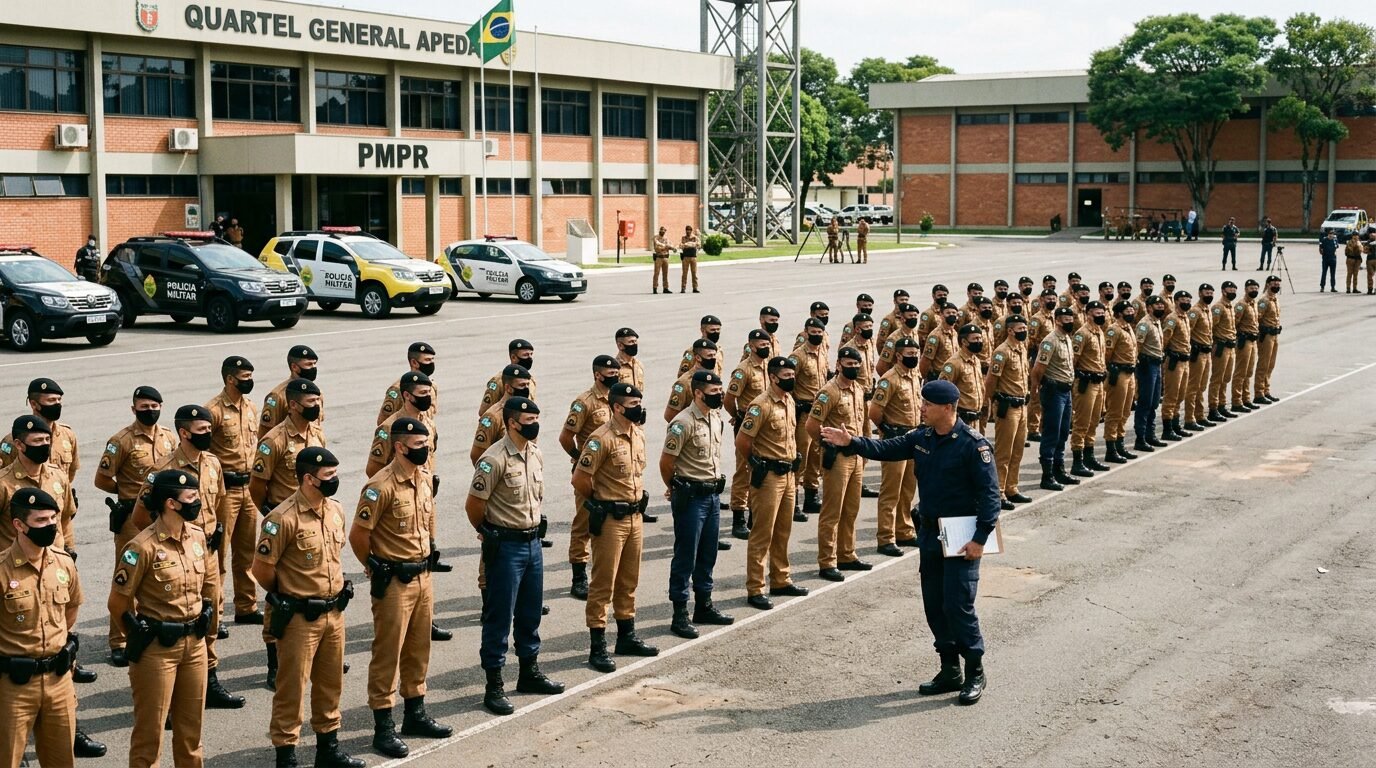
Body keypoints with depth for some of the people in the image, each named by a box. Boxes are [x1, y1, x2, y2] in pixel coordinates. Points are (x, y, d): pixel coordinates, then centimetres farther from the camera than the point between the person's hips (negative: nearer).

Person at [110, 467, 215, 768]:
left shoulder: (197, 536, 2)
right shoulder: (143, 547, -19)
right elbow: (118, 603, -12)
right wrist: (144, 631, -1)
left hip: (195, 642, 6)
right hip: (157, 648, -6)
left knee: (191, 723, 17)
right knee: (150, 727, 5)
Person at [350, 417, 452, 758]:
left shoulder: (425, 477, 4)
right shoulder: (381, 486, -20)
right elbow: (358, 535, -15)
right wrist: (377, 567, -2)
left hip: (423, 575, 7)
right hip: (394, 581, -7)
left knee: (418, 648, 17)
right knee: (388, 653, 1)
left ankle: (416, 714, 31)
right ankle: (383, 728, 9)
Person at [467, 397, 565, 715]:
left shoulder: (536, 453, 5)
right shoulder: (494, 459, -19)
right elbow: (473, 504, -14)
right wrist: (488, 533, 0)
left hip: (533, 541, 8)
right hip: (506, 546, -7)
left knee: (530, 612, 18)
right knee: (499, 616, 0)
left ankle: (530, 673, 32)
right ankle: (494, 686, 7)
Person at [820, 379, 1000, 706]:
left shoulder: (973, 444, -16)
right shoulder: (921, 438, 5)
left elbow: (989, 493, -16)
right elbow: (887, 449, 9)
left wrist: (980, 539, -20)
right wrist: (851, 442, -6)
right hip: (930, 533, 8)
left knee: (958, 604, -8)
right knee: (934, 605, 11)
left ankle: (975, 673, 8)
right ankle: (950, 671, 23)